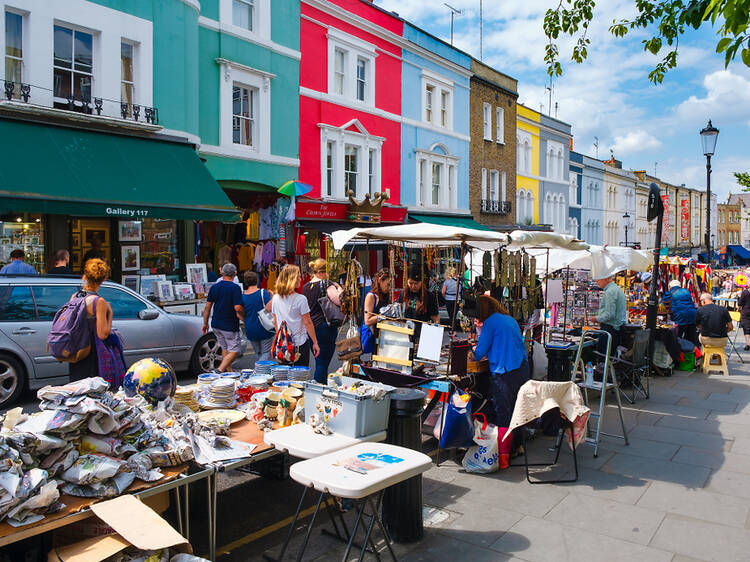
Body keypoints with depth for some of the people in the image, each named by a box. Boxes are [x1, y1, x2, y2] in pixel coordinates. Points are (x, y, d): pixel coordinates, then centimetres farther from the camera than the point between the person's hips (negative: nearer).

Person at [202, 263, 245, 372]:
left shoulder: (214, 287, 5)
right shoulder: (235, 288, -14)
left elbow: (207, 307, 6)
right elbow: (238, 308, -20)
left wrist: (205, 323, 14)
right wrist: (244, 318, -2)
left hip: (216, 324, 7)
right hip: (230, 326, -6)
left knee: (225, 348, 20)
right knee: (235, 350, 1)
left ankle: (228, 371, 25)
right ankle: (220, 370, -13)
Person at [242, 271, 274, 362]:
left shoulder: (242, 296, 0)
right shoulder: (263, 292, -12)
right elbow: (269, 308, -20)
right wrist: (272, 297, -5)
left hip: (250, 330, 4)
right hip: (264, 329, -4)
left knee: (258, 353, 18)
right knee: (266, 353, 3)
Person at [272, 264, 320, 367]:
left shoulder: (276, 298, 0)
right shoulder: (301, 299, -15)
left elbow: (275, 321, 9)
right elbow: (308, 323, -12)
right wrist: (315, 342, -4)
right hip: (300, 343, -5)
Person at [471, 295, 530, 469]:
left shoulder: (490, 323, -7)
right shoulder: (511, 319, 16)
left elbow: (479, 353, -6)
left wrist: (474, 352, 16)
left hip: (504, 374, -8)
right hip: (523, 369, 8)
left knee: (503, 415, -1)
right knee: (516, 413, 17)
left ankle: (503, 458, 1)